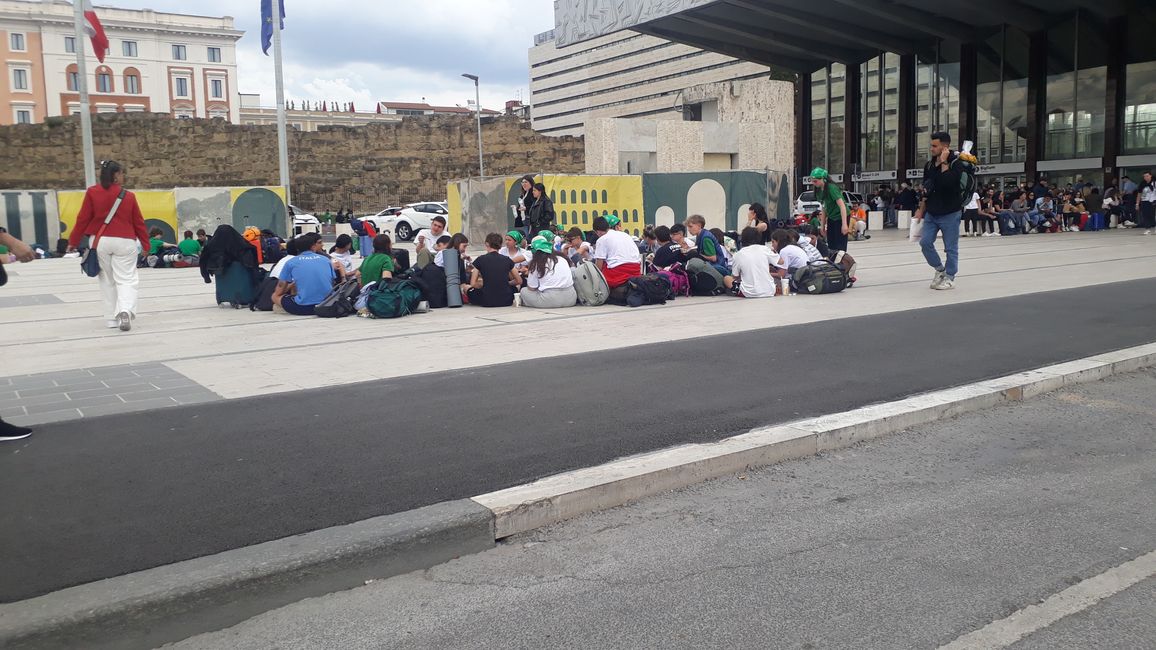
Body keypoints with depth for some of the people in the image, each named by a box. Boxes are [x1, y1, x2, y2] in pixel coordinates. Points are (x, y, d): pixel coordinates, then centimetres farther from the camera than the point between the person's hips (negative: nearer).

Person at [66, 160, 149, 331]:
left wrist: (73, 242, 9)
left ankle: (112, 318, 17)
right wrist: (145, 245, 15)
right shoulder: (129, 196, -1)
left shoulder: (92, 193, -2)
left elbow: (82, 219, -1)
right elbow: (139, 223, 5)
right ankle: (125, 311, -23)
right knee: (127, 280, 2)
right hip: (125, 242, -1)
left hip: (101, 242, 1)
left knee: (107, 281, 14)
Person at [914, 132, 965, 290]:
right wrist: (921, 210, 13)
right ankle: (940, 269, 17)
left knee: (951, 248, 2)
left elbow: (948, 182, -29)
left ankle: (949, 278, 12)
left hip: (950, 213, -6)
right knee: (925, 242, -2)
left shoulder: (956, 163, -11)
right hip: (931, 213, 6)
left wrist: (944, 162, -20)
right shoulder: (929, 165, 8)